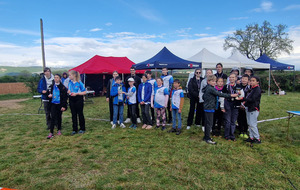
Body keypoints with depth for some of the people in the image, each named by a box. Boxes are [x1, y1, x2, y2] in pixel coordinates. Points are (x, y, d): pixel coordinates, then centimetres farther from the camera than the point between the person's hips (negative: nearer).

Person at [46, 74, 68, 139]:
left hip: (59, 104, -2)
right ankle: (51, 132, -2)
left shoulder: (63, 87, -6)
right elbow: (49, 93, 19)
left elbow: (65, 97, -7)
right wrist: (49, 95, -6)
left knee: (59, 117, 10)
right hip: (53, 104, 2)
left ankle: (59, 130, 27)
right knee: (53, 117, -4)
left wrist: (63, 106, -12)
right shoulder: (51, 86, 6)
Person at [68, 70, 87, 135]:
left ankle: (82, 129, 18)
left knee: (80, 114, 4)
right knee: (73, 114, 9)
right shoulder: (70, 82, 5)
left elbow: (84, 92, -10)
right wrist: (68, 91, -4)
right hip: (71, 99, 5)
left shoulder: (79, 83, -11)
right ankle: (74, 129, 18)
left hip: (78, 99, -5)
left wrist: (76, 93, -18)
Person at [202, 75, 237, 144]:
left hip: (207, 108, 10)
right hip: (209, 108, -10)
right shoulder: (210, 89, -17)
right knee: (209, 123, -4)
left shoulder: (207, 88, 13)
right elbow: (220, 94, -20)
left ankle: (206, 137, 24)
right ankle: (208, 139, 3)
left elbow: (203, 97, 20)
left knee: (207, 123, 15)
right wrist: (231, 95, -18)